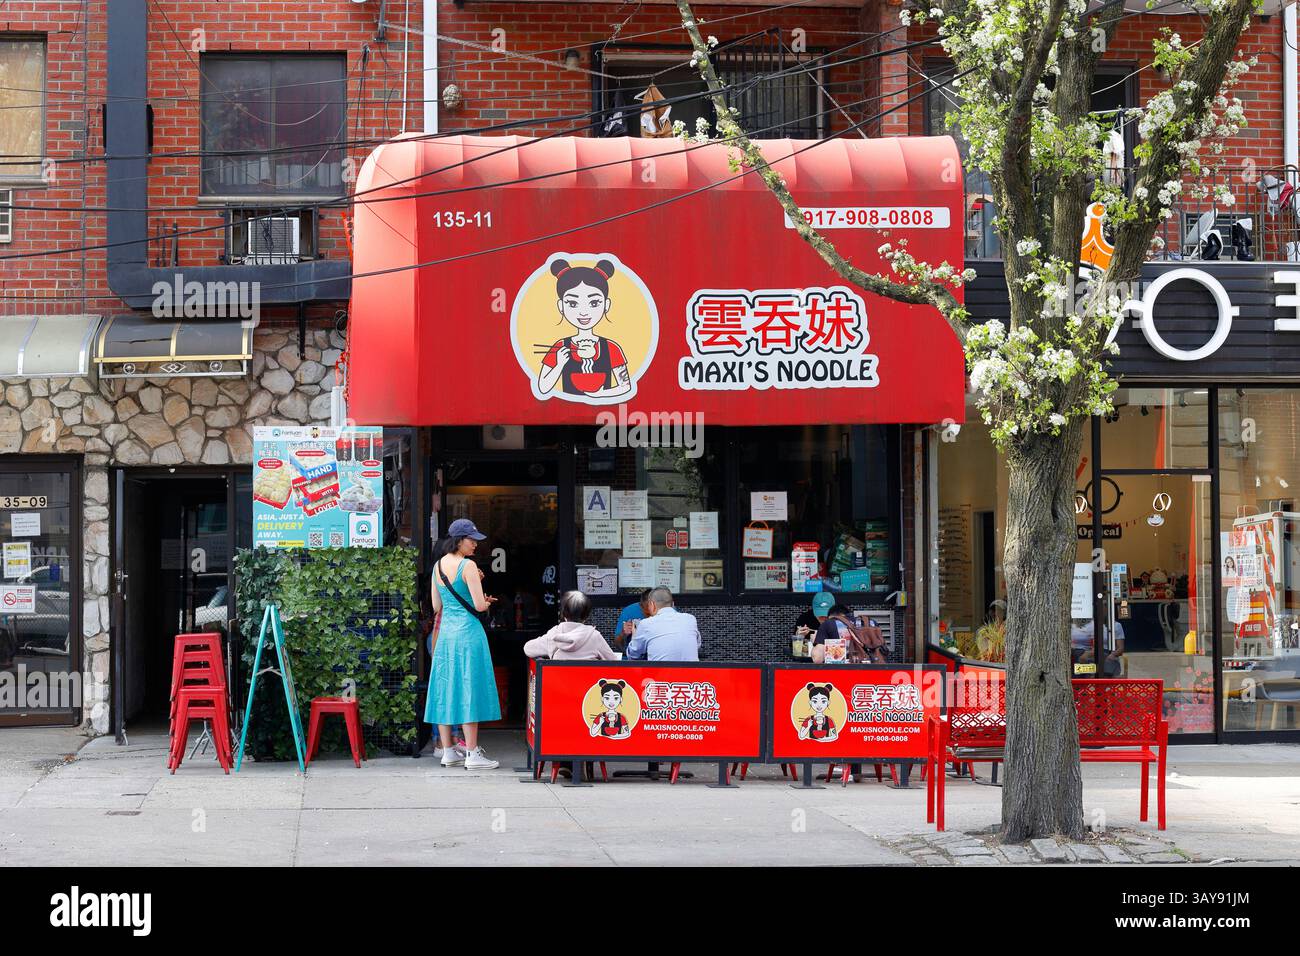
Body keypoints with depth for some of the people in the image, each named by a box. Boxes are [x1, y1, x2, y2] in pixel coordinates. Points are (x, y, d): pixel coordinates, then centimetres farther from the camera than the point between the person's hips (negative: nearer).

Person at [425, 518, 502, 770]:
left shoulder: (438, 565, 9)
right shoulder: (468, 566, -12)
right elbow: (479, 605, -16)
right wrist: (486, 603, 7)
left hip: (445, 631, 7)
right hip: (468, 631, -7)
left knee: (445, 689, 9)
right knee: (469, 690, -4)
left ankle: (448, 751, 13)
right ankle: (472, 754, -5)